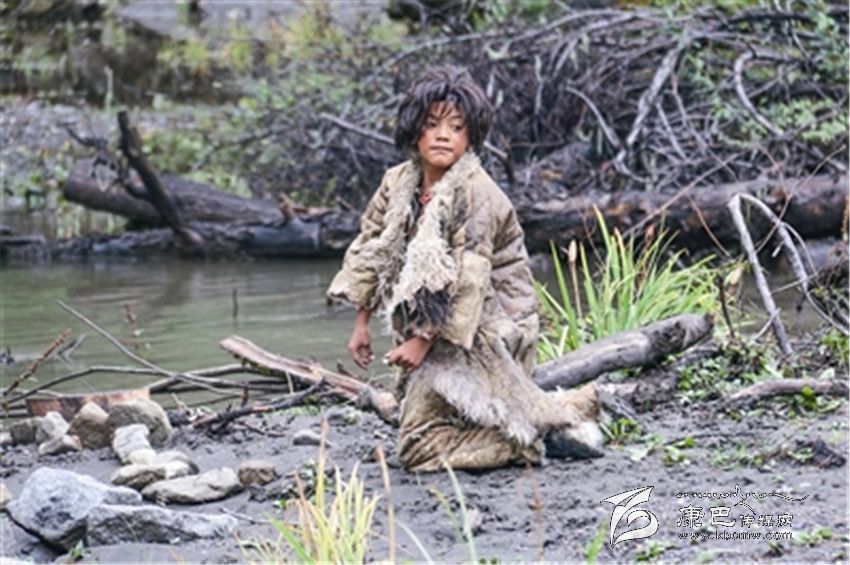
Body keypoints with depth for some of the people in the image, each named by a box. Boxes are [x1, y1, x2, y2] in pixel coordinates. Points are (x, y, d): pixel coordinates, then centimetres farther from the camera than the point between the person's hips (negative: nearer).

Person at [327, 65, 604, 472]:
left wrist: (423, 340, -21)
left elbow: (469, 281, -23)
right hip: (433, 324, 8)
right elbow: (371, 252, 9)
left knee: (423, 446, -11)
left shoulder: (476, 194, -20)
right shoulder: (398, 185, 1)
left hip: (486, 327, -8)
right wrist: (361, 324, 8)